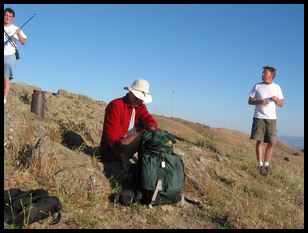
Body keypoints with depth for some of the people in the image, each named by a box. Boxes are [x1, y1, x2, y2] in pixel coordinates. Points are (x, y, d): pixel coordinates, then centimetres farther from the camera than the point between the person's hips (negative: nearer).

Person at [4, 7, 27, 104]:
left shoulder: (16, 29, 4)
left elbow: (23, 42, -7)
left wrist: (19, 34, -23)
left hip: (9, 56, -3)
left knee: (6, 78, -8)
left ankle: (5, 99, -8)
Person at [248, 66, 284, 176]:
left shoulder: (276, 87, 9)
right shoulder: (257, 86, 6)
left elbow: (281, 104, 11)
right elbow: (250, 101, 5)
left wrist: (276, 99, -11)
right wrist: (259, 102, -13)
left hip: (271, 118, 2)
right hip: (259, 117, -1)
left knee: (271, 143, 1)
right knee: (259, 141, -7)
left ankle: (266, 164, 15)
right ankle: (260, 165, -1)